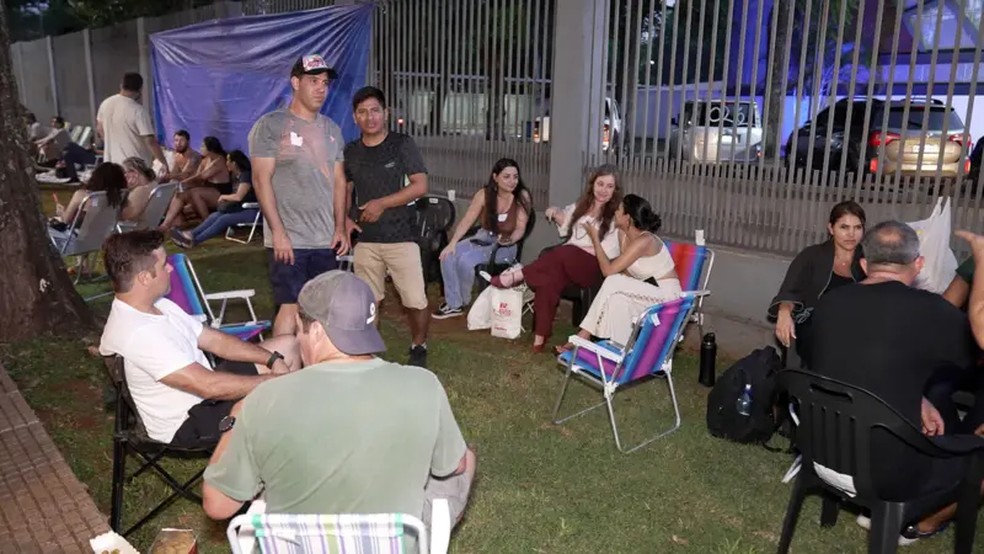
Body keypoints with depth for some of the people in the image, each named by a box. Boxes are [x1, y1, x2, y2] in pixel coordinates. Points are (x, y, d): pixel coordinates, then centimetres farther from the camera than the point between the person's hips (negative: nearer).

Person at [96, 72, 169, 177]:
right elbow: (150, 141, -21)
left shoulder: (105, 104, 4)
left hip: (111, 164, 7)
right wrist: (164, 163, -16)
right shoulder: (138, 110, -18)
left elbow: (100, 130, 17)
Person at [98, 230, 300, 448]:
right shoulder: (138, 333, -30)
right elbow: (209, 386, -33)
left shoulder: (157, 305, 0)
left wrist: (273, 360, -6)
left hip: (202, 389, 10)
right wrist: (275, 381, -23)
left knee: (288, 345, 9)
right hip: (188, 423, -10)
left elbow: (215, 340, 5)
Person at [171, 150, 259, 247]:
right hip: (242, 208, 9)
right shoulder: (237, 176, 15)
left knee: (224, 219, -23)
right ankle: (190, 234, -15)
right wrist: (226, 199, -5)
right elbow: (237, 196, 15)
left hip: (251, 211, -9)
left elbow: (238, 197, -24)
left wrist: (224, 197, -6)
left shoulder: (246, 175, -14)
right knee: (215, 216, -5)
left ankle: (194, 240, -25)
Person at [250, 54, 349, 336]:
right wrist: (278, 232, -14)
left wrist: (340, 228, 8)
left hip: (326, 240, 5)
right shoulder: (270, 125, -4)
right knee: (292, 307, -7)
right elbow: (261, 180, -9)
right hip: (288, 239, -5)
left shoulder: (332, 129, 14)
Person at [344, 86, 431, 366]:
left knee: (416, 301, -3)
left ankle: (418, 348, 20)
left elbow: (420, 186, -10)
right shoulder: (350, 151, 8)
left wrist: (382, 203, -16)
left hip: (401, 237, -4)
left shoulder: (403, 144, -4)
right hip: (365, 240, 4)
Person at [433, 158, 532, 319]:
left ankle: (464, 302, 0)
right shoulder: (484, 194, -7)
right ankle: (453, 304, -4)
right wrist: (452, 243, -17)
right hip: (482, 238, 4)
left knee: (466, 260, -27)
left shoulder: (522, 196, -14)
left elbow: (520, 228, -12)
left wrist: (510, 240, -33)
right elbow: (467, 221, -6)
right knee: (448, 256, -20)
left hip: (506, 245, -4)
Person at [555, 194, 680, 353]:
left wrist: (595, 239, -15)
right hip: (648, 292, 8)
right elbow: (625, 271, 2)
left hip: (666, 293, -8)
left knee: (614, 284, -25)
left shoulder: (644, 241, -24)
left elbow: (608, 270, -24)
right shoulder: (623, 233, 2)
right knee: (617, 298, -21)